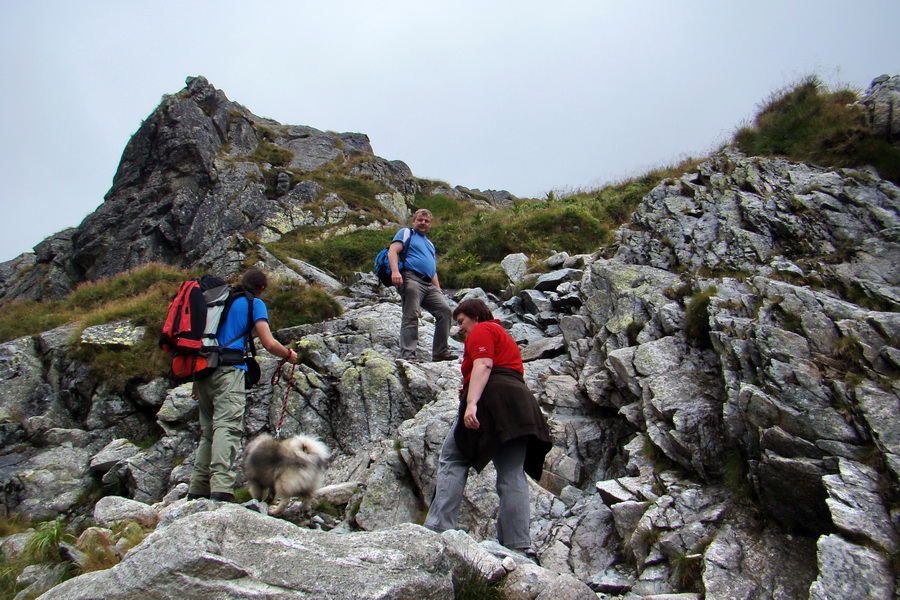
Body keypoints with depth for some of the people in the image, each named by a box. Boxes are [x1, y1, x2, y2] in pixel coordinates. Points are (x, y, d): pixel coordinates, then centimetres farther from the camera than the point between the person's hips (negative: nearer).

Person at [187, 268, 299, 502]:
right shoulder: (255, 304, 6)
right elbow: (269, 344, -3)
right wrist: (289, 355, 16)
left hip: (203, 369, 7)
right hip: (228, 370, -7)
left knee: (207, 431, 13)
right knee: (227, 427, -16)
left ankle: (197, 490, 10)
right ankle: (221, 488, -30)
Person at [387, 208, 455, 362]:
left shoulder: (430, 244, 35)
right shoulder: (406, 233, 14)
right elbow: (392, 251, -2)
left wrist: (438, 290, 18)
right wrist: (395, 271, -21)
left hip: (429, 285, 7)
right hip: (411, 278, -7)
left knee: (444, 310, -7)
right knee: (411, 316, -14)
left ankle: (441, 351, -4)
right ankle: (407, 354, -16)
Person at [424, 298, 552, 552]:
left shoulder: (481, 330, 7)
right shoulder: (504, 335, 34)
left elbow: (483, 365, -11)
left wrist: (471, 403, -23)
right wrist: (470, 393, 21)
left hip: (494, 397, -9)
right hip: (521, 403, 9)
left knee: (452, 460, -6)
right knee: (512, 475, 2)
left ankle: (438, 528, -15)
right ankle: (517, 545, -2)